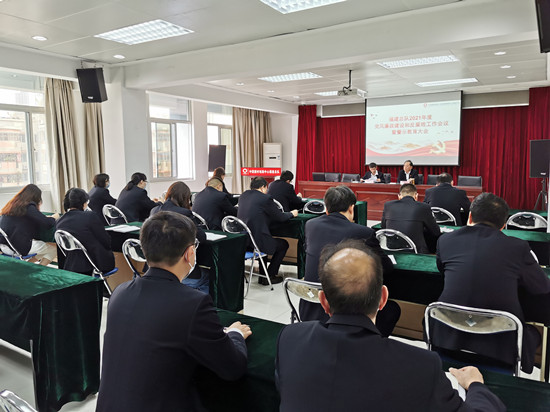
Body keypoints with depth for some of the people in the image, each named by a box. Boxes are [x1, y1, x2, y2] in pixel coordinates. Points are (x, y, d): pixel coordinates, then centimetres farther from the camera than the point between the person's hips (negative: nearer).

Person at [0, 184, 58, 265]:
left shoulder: (11, 205, 13)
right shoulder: (29, 207, -11)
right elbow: (47, 224, -17)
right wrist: (54, 217, 5)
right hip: (18, 247, -9)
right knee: (53, 249, 4)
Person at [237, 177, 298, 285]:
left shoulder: (243, 196, 10)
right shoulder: (265, 198, -11)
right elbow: (280, 217, -2)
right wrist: (292, 214, 18)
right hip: (256, 242, -8)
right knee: (284, 244, 16)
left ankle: (262, 275, 34)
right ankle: (268, 276, 19)